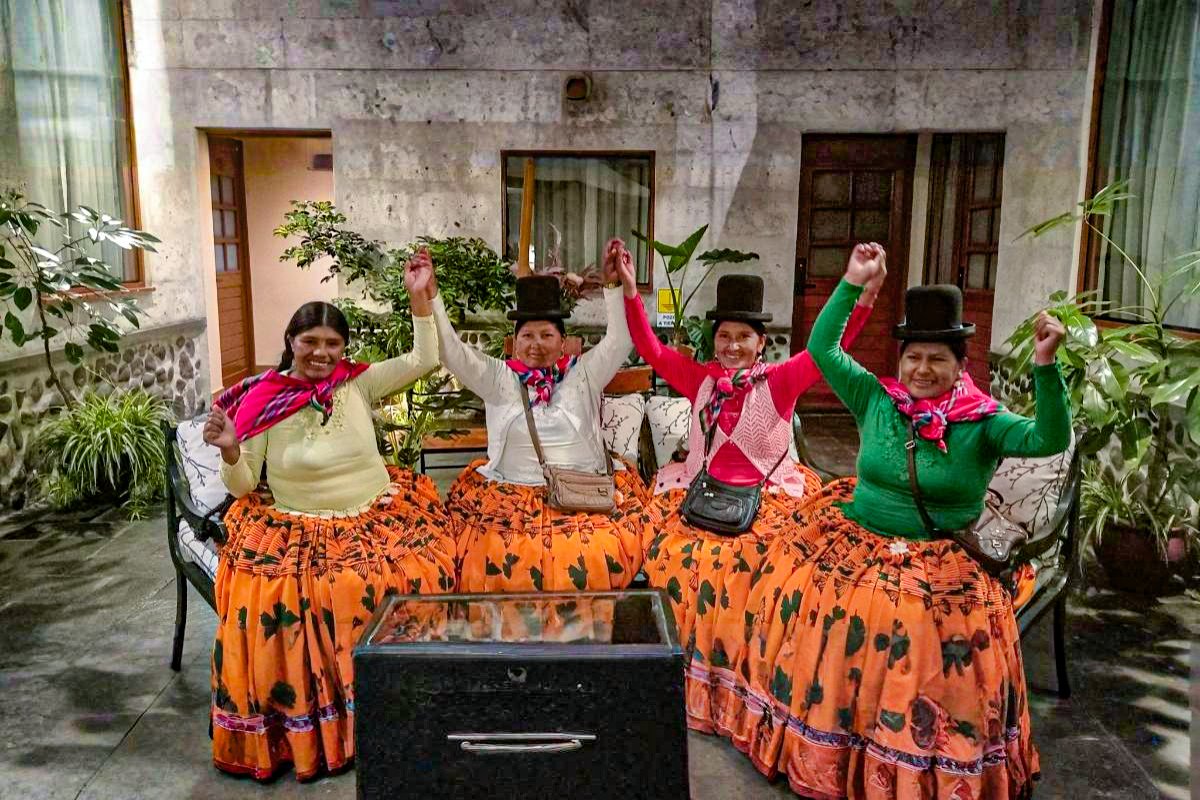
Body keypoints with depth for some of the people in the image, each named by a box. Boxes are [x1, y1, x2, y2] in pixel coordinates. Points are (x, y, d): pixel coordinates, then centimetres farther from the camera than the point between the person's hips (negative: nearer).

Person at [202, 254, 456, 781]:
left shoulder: (358, 383, 5)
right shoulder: (262, 401, -2)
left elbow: (424, 361, 4)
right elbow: (242, 486, 2)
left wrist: (420, 300, -5)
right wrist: (229, 451, -19)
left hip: (378, 516, 2)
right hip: (299, 527, -2)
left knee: (414, 578, -22)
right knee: (285, 597, -29)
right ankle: (297, 731, -4)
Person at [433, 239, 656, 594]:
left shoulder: (583, 373, 10)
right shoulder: (499, 378, 9)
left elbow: (619, 341, -3)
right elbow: (452, 352, -2)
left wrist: (615, 286, -17)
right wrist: (429, 297, -16)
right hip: (510, 491, 0)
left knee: (596, 556, -25)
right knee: (506, 562, -24)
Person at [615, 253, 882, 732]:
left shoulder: (780, 381, 1)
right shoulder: (700, 379, 9)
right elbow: (650, 349, 4)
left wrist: (866, 292, -22)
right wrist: (630, 289, -6)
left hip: (766, 496, -3)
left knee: (735, 561, -29)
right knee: (669, 553, -21)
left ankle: (727, 687, -8)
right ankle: (693, 684, -2)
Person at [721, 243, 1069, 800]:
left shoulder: (982, 424, -3)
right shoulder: (877, 400, 5)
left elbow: (1050, 440, -17)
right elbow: (822, 349, 4)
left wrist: (1044, 366, -30)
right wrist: (853, 285, -3)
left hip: (941, 560, -3)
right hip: (854, 539, 3)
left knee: (917, 626, -26)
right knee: (803, 591, -16)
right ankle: (818, 748, 8)